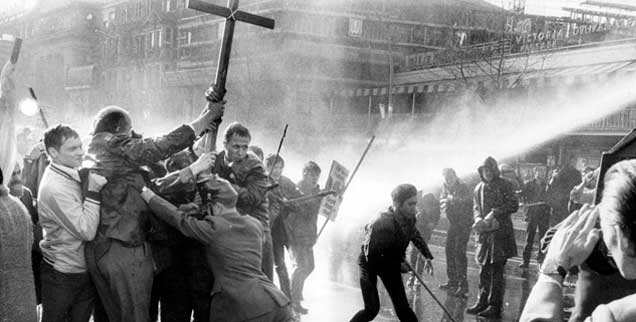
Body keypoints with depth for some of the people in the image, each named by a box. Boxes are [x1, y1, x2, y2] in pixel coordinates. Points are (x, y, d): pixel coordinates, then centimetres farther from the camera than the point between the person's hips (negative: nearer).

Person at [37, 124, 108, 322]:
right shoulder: (55, 187, -24)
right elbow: (87, 231, -26)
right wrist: (93, 191, -26)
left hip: (83, 270, 8)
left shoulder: (73, 175, 3)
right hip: (62, 276, -8)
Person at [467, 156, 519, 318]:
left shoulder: (504, 185, -3)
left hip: (501, 233, -6)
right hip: (484, 233, 6)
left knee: (496, 271, -3)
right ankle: (482, 302, 23)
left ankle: (495, 307, 2)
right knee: (484, 270, 13)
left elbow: (513, 205, -9)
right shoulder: (479, 188, 13)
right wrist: (478, 219, -6)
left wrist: (494, 213, -16)